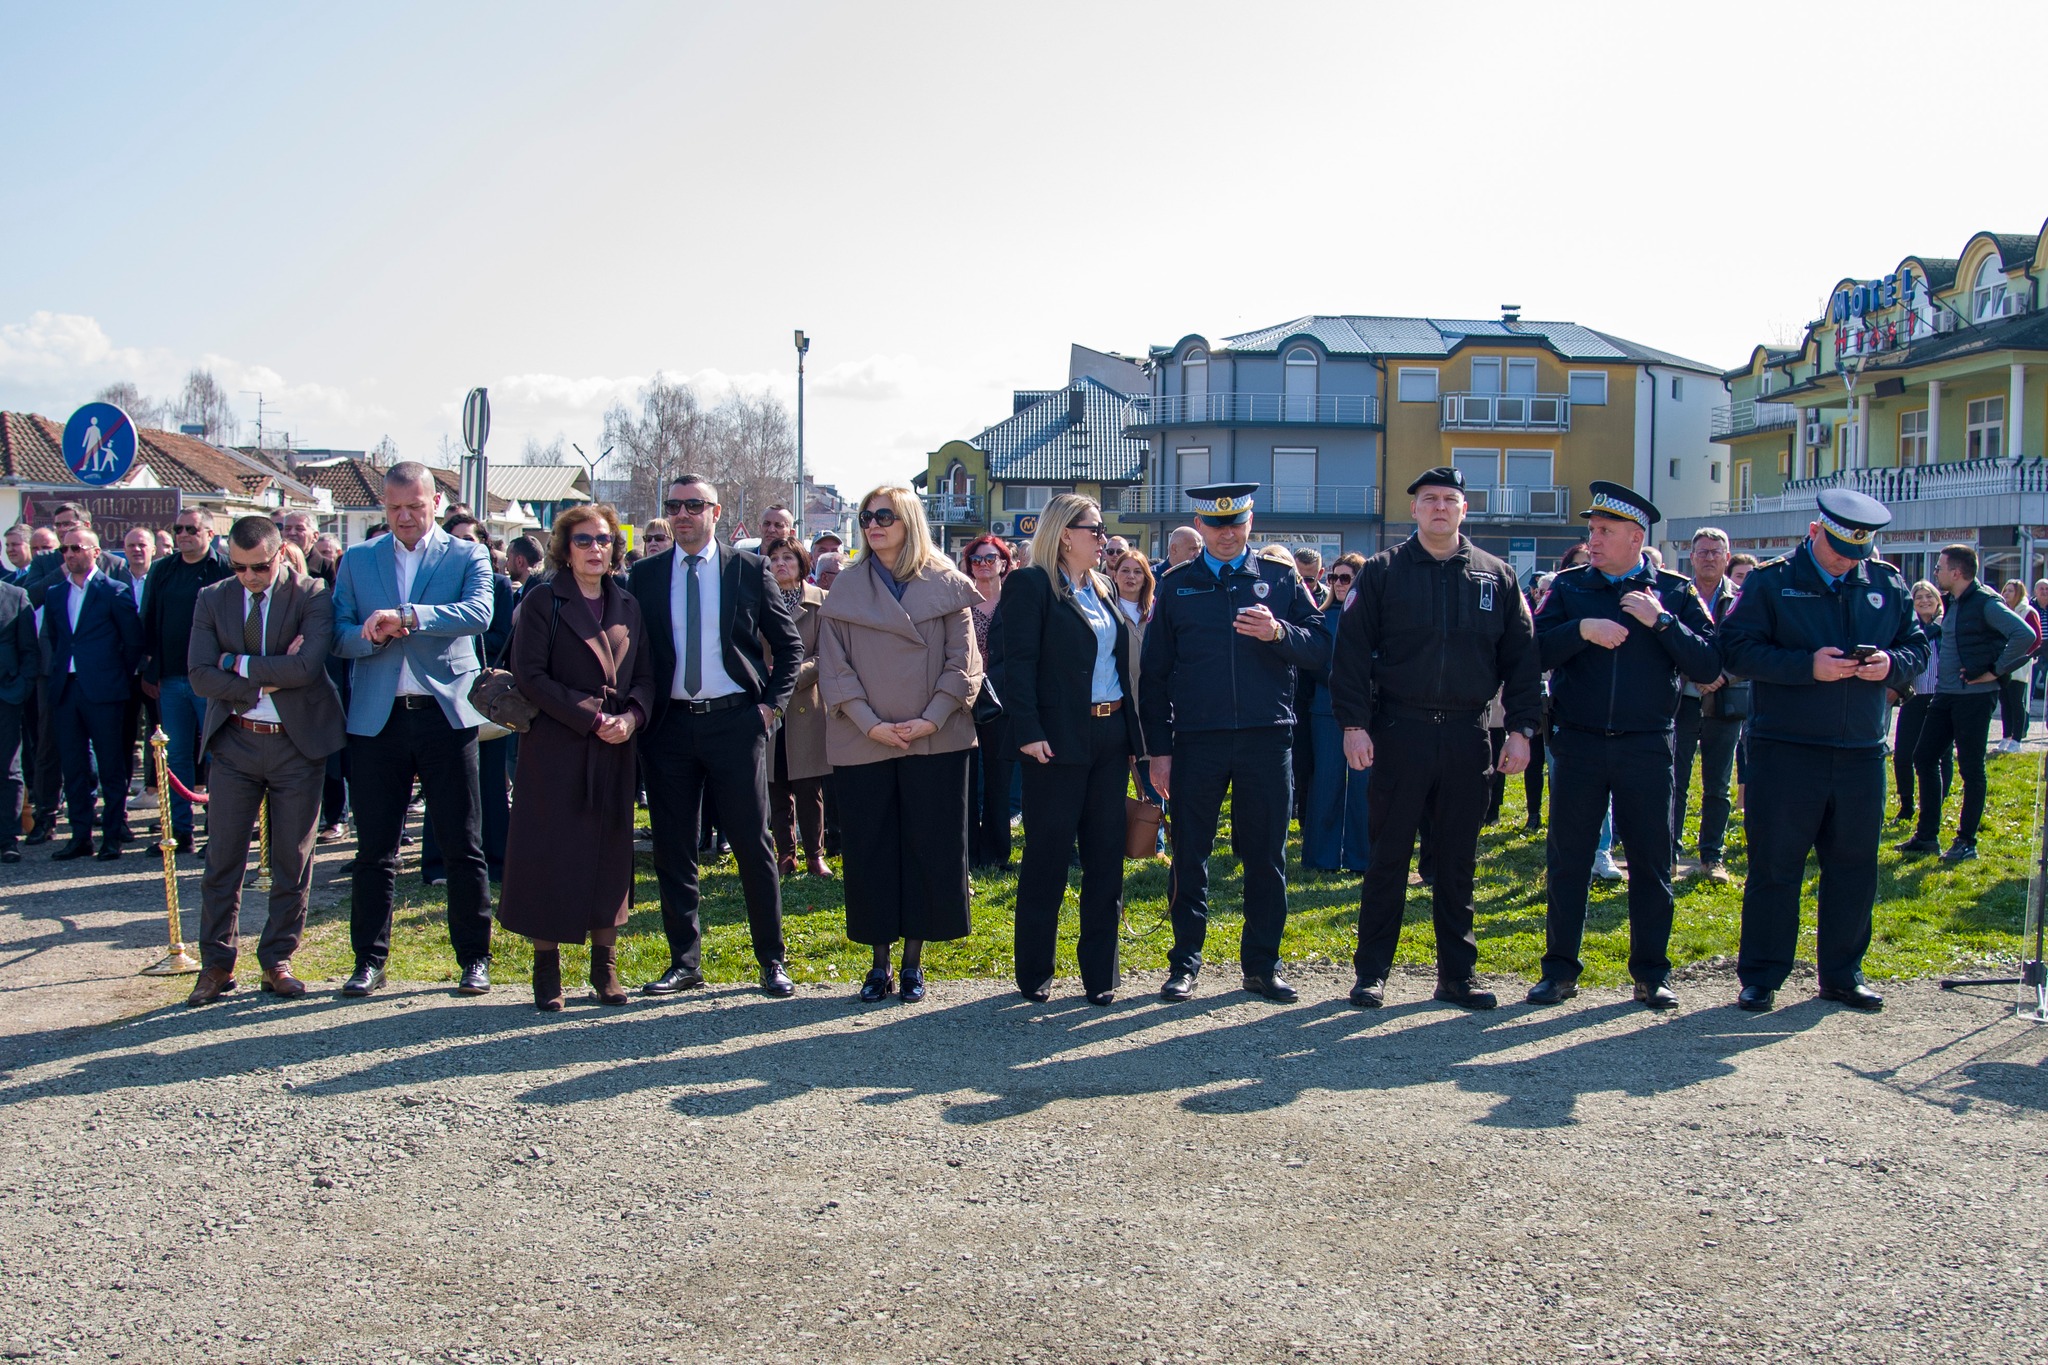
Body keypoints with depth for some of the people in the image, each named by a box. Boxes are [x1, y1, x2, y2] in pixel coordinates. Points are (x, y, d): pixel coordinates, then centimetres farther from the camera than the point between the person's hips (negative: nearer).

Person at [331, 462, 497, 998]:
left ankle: (474, 958, 12)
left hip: (446, 713, -2)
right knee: (374, 847, 6)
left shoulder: (468, 556, 5)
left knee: (463, 844, 3)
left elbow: (479, 613, -15)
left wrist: (407, 617, -26)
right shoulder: (357, 559, 13)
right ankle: (369, 959, 17)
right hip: (376, 717, 2)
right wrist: (375, 634, -15)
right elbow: (340, 635, 7)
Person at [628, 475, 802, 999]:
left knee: (753, 844, 1)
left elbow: (789, 645, 6)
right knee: (673, 849, 6)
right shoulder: (644, 576, 7)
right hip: (669, 725, 2)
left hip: (736, 722, -2)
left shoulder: (748, 569, 2)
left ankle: (772, 960, 11)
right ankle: (684, 962, 17)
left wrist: (772, 703, -4)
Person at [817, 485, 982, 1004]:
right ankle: (879, 964, 14)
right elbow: (834, 668, 1)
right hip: (863, 742, 1)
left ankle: (913, 962, 14)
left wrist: (930, 719, -11)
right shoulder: (846, 589, 6)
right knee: (869, 853, 4)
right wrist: (871, 724, -11)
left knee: (929, 849, 2)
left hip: (935, 741, -1)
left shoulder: (945, 585, 3)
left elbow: (962, 662, 0)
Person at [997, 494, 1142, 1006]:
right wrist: (1028, 731, -21)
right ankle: (1034, 973, 14)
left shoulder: (1105, 589, 16)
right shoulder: (1030, 585, -6)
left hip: (1110, 737, 7)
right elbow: (1018, 663, -13)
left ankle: (1100, 972, 18)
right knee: (1048, 857, 2)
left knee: (1106, 858, 9)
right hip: (1059, 741, -7)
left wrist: (1133, 733, 13)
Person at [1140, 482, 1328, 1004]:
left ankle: (1262, 964, 18)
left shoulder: (1281, 579, 8)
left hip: (1267, 739, 0)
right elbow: (1154, 672, 7)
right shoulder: (1176, 585, 8)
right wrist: (1159, 749, 1)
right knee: (1190, 856, 5)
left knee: (1266, 856, 6)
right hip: (1197, 741, 0)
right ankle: (1185, 964, 16)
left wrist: (1279, 633, -16)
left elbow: (1321, 650, 4)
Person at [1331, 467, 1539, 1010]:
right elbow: (1352, 652, -2)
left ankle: (1457, 974, 19)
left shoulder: (1496, 576, 8)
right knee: (1389, 856, 3)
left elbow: (1520, 657, 9)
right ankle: (1371, 972, 13)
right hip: (1400, 733, -2)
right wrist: (1354, 725, -10)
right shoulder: (1383, 572, 1)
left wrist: (1521, 729, 1)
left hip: (1467, 736, 2)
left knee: (1458, 860, 9)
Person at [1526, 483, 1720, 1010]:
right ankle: (1560, 969, 15)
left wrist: (1662, 622, -15)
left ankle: (1651, 973, 18)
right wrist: (1581, 629, -18)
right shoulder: (1569, 587, 5)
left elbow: (1708, 667, -5)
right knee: (1567, 859, 4)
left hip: (1646, 747, 0)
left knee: (1651, 861, 5)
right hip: (1579, 744, 1)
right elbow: (1535, 654, -4)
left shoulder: (1675, 592, 3)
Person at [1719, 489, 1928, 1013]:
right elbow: (1736, 649, -10)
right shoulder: (1770, 581, -2)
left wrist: (1890, 663, -9)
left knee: (1854, 866, 10)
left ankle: (1842, 974, 23)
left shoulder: (1887, 584, 10)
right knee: (1775, 865, 2)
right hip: (1785, 750, -4)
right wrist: (1807, 665, -20)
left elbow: (1917, 645, 14)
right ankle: (1761, 978, 12)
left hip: (1861, 752, 4)